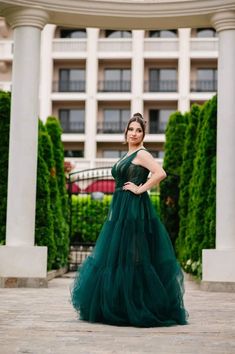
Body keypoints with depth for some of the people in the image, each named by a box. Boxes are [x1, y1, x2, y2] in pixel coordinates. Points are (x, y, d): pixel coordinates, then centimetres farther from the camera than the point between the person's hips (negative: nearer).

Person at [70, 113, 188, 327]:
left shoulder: (142, 154, -7)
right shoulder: (127, 156, 19)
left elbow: (161, 174, -23)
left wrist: (140, 189, -16)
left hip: (135, 210, -9)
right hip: (120, 209, 9)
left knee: (132, 258, -8)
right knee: (115, 258, 9)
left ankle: (137, 308, -1)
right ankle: (119, 307, 16)